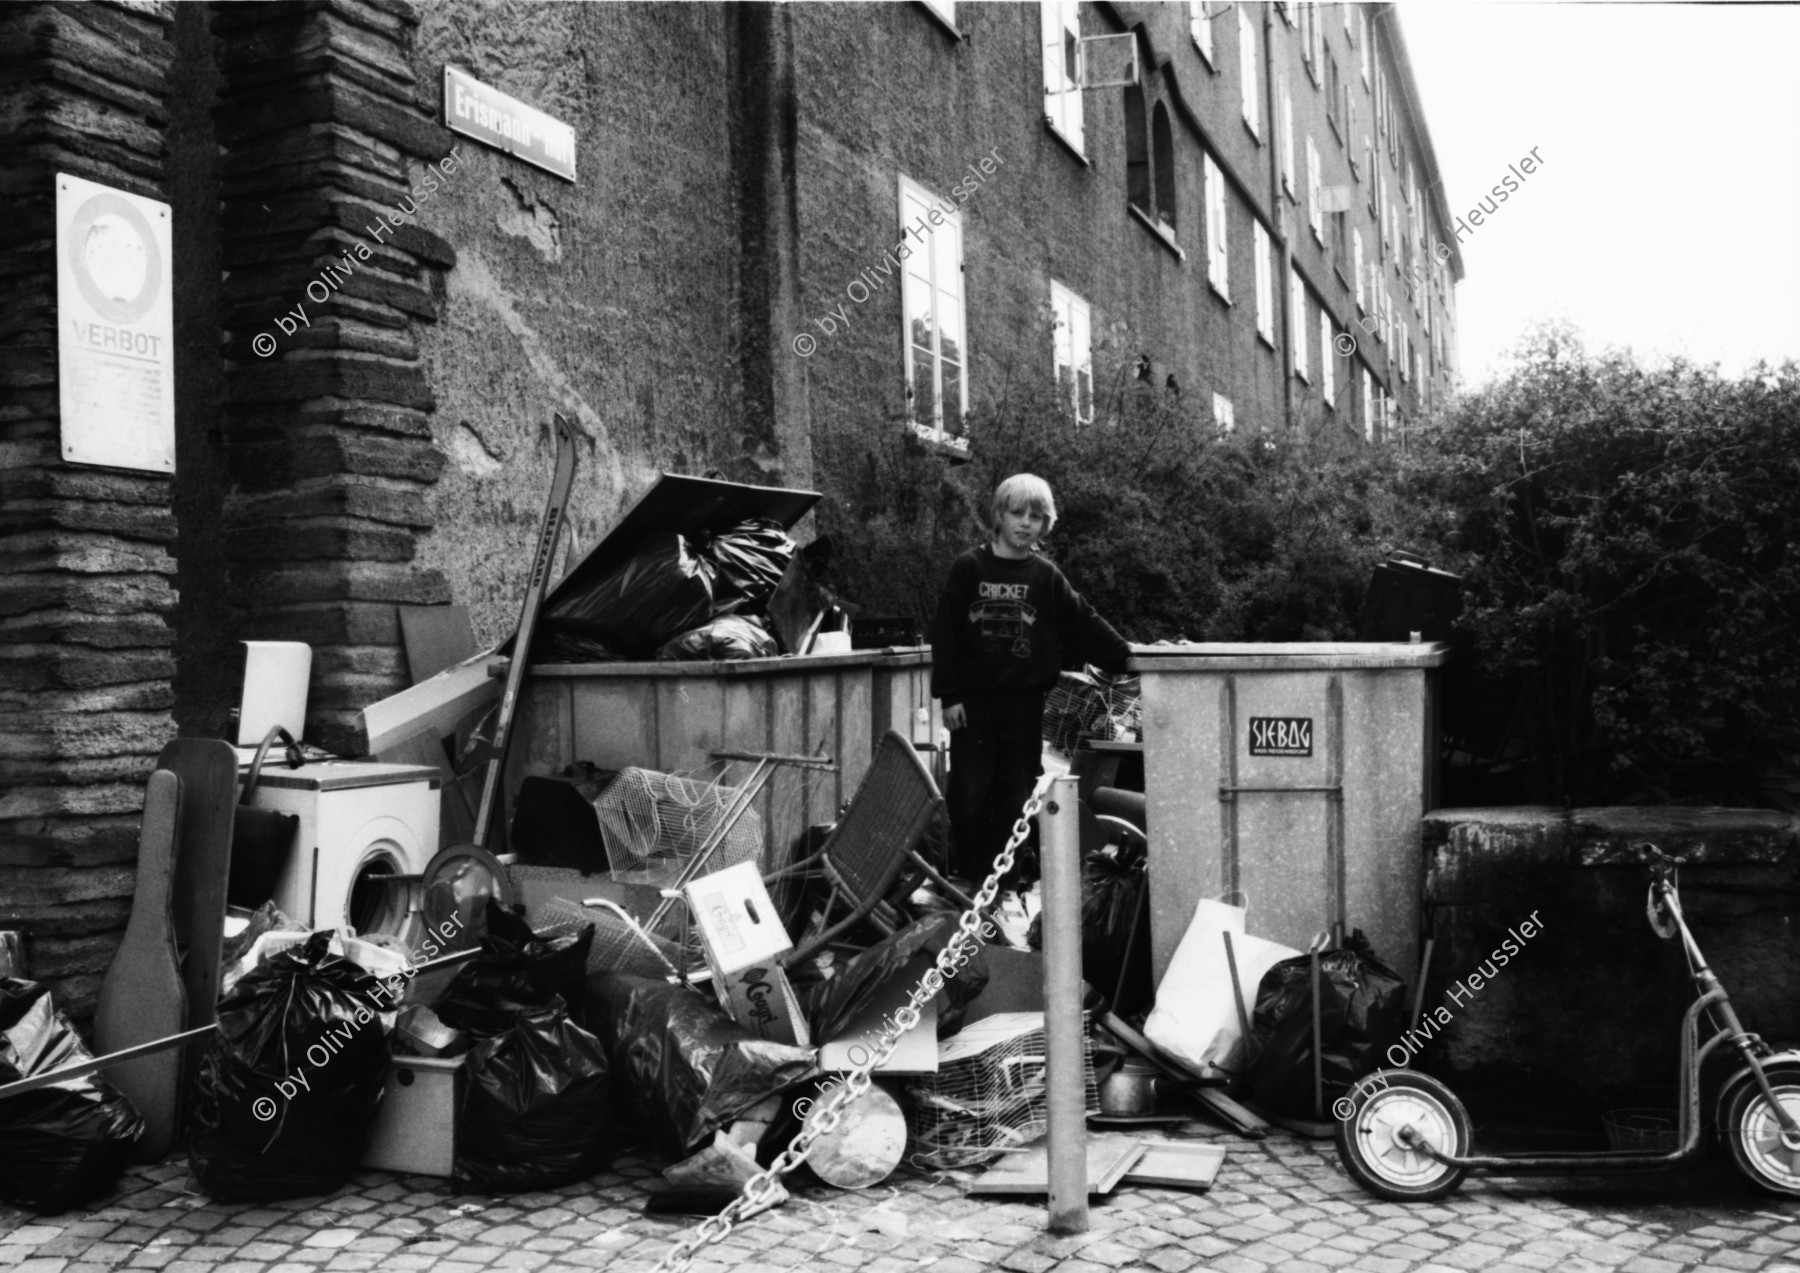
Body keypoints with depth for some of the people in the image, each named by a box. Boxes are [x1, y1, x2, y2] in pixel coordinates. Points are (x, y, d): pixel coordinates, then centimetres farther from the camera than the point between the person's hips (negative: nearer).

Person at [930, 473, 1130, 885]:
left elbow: (1085, 624, 7)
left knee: (1016, 791, 5)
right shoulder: (969, 568, -1)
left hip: (1024, 700, 2)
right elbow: (945, 632, -2)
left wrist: (1124, 657, -1)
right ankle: (966, 872, 11)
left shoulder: (1047, 577, 5)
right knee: (969, 789, -1)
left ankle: (1006, 874, 15)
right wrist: (949, 695, -6)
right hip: (973, 698, -2)